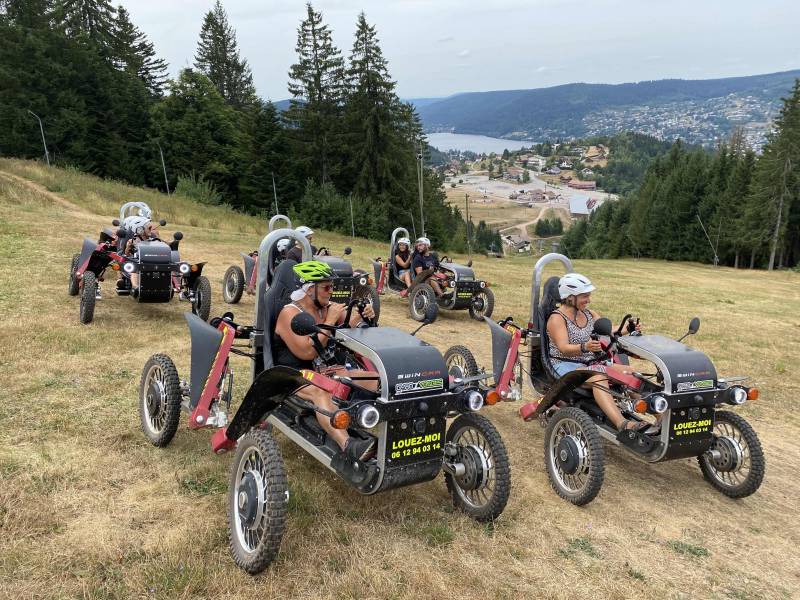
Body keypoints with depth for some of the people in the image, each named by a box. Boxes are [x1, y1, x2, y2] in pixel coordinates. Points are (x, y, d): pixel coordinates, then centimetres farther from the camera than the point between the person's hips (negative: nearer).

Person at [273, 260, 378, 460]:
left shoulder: (329, 308, 11)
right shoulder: (289, 313, -9)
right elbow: (306, 352, -20)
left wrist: (363, 316, -15)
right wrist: (330, 321, -17)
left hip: (326, 369, 7)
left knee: (375, 379, -12)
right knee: (320, 392, -39)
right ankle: (348, 445, -59)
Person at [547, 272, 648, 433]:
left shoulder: (589, 314, 17)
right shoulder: (557, 318, -8)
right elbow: (564, 348, -21)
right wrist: (584, 347, -40)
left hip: (591, 362, 7)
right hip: (565, 365, -7)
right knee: (599, 379, -36)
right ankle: (622, 424, -51)